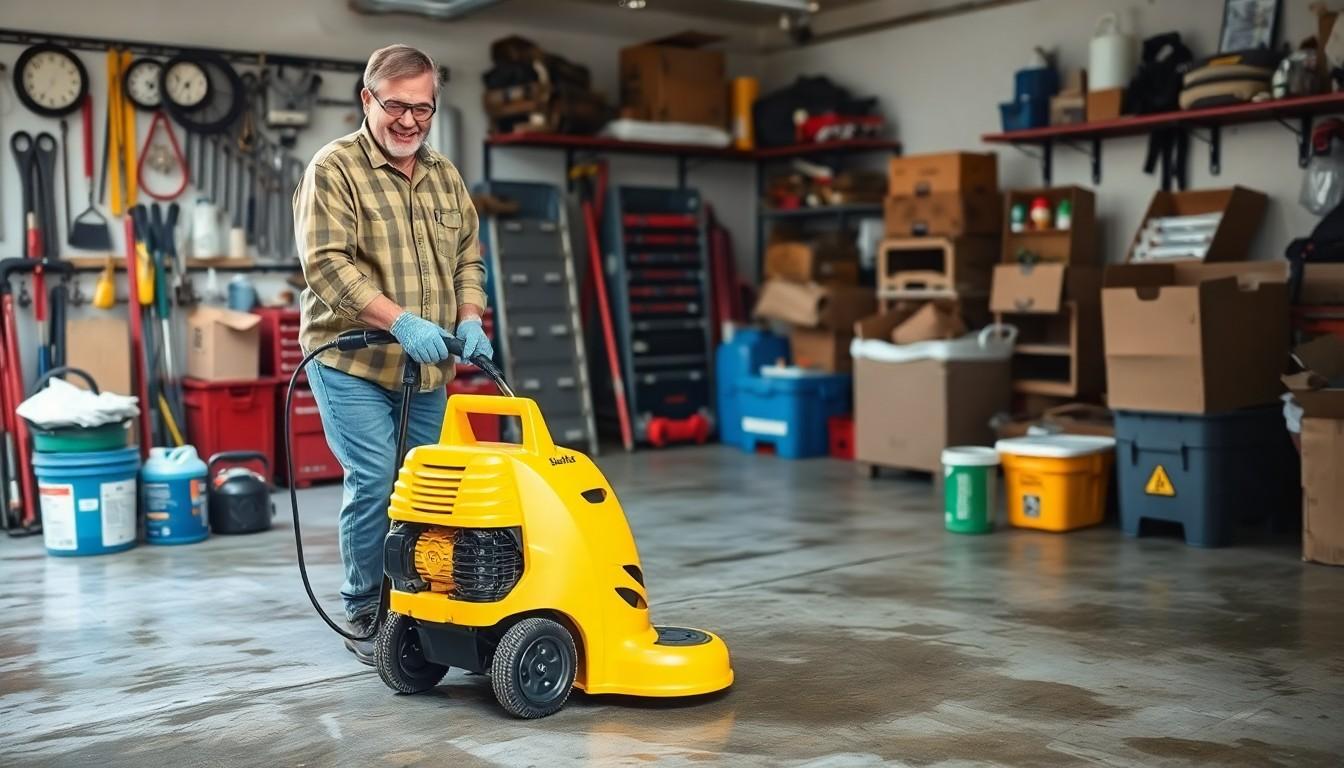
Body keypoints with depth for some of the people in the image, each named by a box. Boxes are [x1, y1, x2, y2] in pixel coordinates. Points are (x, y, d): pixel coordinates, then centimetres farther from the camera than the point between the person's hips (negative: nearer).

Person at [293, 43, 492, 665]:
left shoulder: (445, 176, 13)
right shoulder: (334, 168, -7)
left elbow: (468, 259, 17)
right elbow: (327, 263, -17)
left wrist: (469, 319, -3)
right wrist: (401, 321, -26)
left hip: (427, 369, 6)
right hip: (352, 362, -6)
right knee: (376, 484, -11)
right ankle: (365, 614, 7)